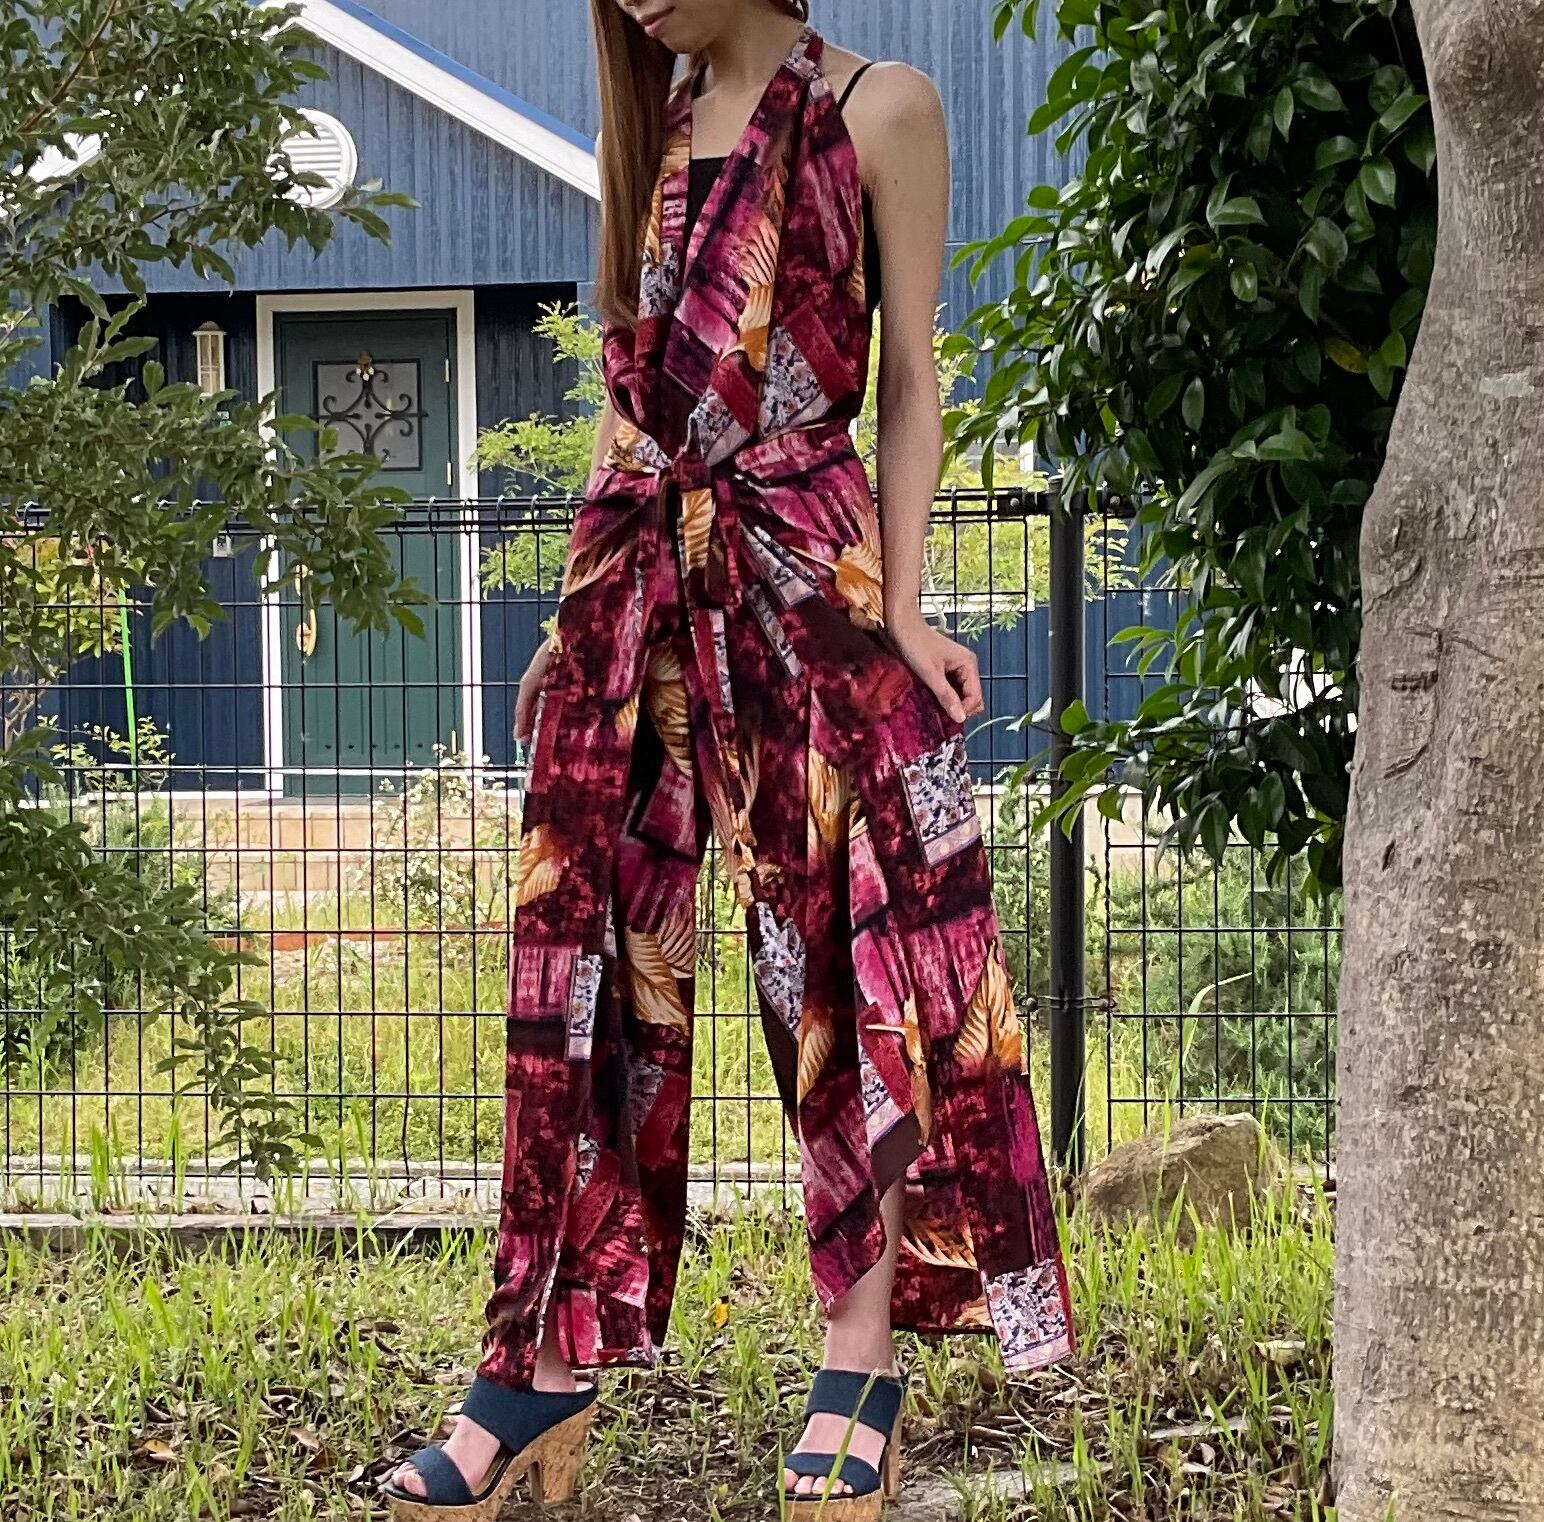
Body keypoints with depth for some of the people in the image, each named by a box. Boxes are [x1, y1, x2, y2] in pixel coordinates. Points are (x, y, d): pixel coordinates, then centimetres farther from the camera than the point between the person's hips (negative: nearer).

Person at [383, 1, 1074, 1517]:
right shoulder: (656, 131, 17)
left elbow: (911, 377, 0)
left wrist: (899, 601, -8)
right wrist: (580, 614, 14)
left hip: (801, 564, -5)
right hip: (638, 569, 5)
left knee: (842, 937, -3)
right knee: (589, 948, 2)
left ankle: (860, 1366, 3)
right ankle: (552, 1362, 7)